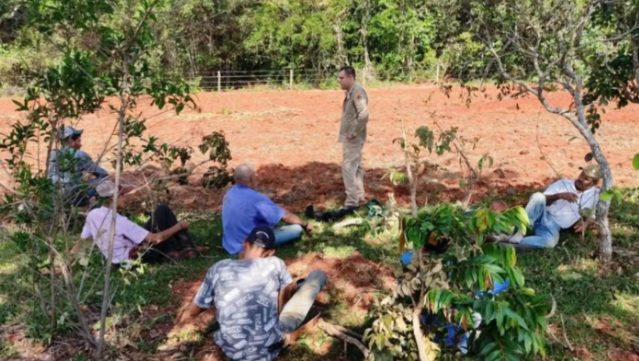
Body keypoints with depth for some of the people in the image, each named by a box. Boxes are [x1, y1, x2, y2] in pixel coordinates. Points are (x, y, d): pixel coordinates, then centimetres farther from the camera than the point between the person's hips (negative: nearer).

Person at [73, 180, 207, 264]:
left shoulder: (92, 214, -6)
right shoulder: (120, 221, -29)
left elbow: (82, 241, 4)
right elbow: (156, 239, -27)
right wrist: (180, 226, -15)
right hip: (139, 257, -8)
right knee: (163, 210, -8)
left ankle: (172, 251, 12)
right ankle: (187, 249, 2)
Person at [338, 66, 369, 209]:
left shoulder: (357, 91, -17)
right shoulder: (350, 92, 13)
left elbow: (363, 114, -26)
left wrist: (353, 132, -21)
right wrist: (350, 133, 11)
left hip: (353, 138, -10)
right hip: (350, 137, 10)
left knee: (348, 168, -8)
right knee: (355, 167, 16)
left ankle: (352, 202, -3)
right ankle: (359, 196, 26)